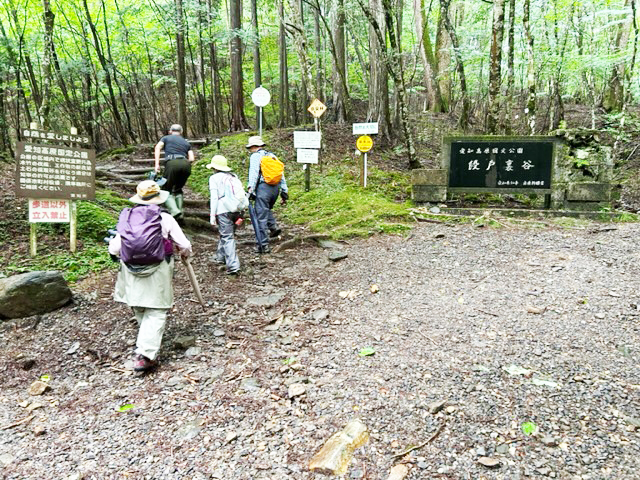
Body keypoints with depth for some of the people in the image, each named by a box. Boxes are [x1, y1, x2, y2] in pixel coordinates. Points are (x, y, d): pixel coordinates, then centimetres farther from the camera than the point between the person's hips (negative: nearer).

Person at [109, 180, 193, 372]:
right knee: (156, 313, 1)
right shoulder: (165, 219, -8)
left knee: (139, 310, 23)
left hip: (132, 272, 4)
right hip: (157, 273, -4)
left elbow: (114, 249, 1)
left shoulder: (126, 217, 0)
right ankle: (145, 354, -9)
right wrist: (185, 253, 18)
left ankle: (146, 343, 45)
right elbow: (184, 246, -5)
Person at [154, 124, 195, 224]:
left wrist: (157, 164, -2)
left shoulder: (166, 138, 25)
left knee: (166, 191, 7)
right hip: (185, 164, 3)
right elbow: (192, 159, 16)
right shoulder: (186, 143, 31)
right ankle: (180, 215, 9)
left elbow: (158, 147, 4)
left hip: (172, 163, -3)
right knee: (178, 190, 22)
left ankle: (175, 212, -17)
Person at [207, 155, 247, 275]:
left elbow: (214, 197, -4)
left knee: (227, 237, -6)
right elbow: (241, 193, 14)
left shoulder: (214, 178, 4)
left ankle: (233, 265, -13)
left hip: (224, 210, -6)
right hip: (237, 209, 6)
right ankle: (221, 256, 39)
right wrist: (240, 213, 14)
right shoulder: (234, 176, 20)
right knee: (226, 234, 23)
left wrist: (213, 215, -3)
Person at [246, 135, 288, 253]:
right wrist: (284, 191, 17)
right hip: (275, 187, 7)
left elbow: (253, 173, -13)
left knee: (261, 217, -2)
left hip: (263, 187, -7)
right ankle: (273, 227, 10)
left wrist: (250, 189, -18)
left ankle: (263, 245, -1)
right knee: (267, 209, 31)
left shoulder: (255, 156, 1)